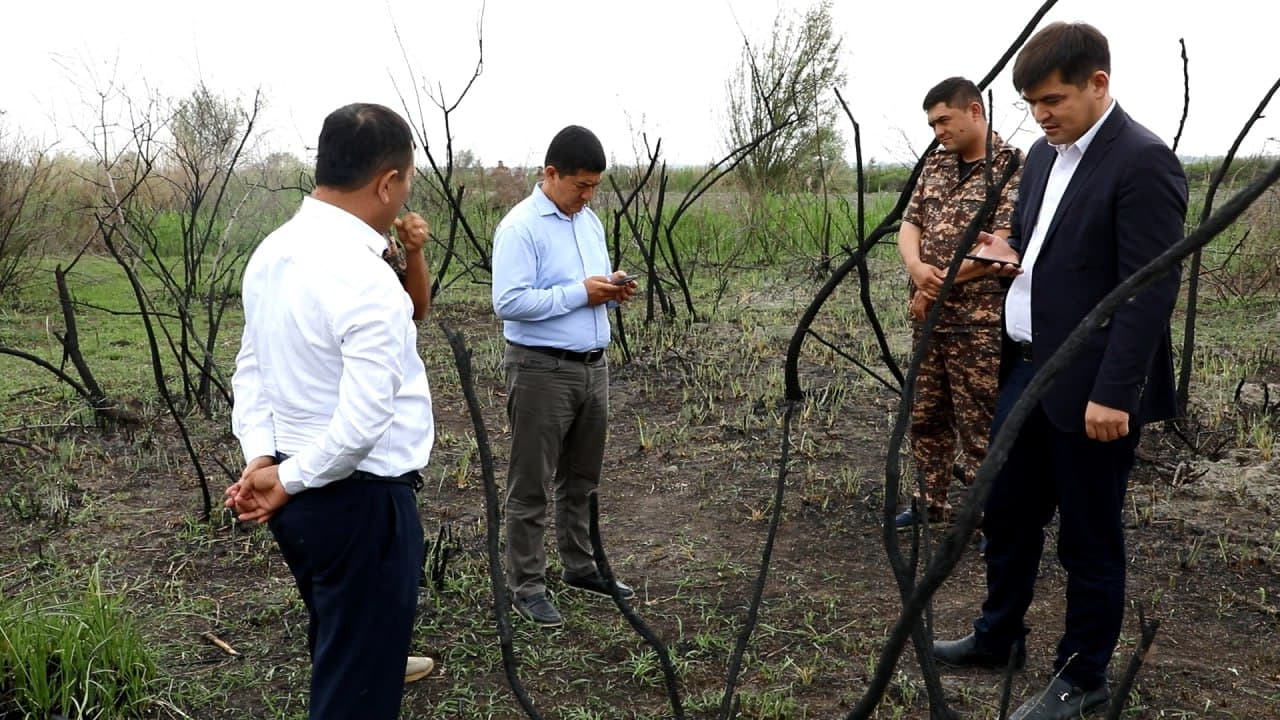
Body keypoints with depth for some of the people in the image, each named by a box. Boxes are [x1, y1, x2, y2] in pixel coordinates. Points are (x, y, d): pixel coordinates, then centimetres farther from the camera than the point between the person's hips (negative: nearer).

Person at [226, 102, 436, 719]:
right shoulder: (365, 279, -25)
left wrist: (261, 459, -1)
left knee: (336, 641, 30)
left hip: (303, 494, 9)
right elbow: (363, 422, -27)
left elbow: (251, 368, 7)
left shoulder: (273, 252, 3)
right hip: (360, 499, -9)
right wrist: (290, 479, -12)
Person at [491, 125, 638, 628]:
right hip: (542, 372, -8)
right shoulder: (520, 227, -14)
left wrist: (613, 289, -2)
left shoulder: (590, 221, 12)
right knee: (531, 486, 3)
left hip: (594, 366, 8)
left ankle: (579, 567, 35)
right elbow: (508, 302, -22)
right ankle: (526, 586, 15)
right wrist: (580, 293, -20)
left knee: (581, 478, 19)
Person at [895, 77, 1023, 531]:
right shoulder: (935, 166, 13)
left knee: (980, 425, 1)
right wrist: (917, 268, -15)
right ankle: (931, 502, 30)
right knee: (925, 417, 15)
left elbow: (1002, 244, -18)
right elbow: (909, 224, 7)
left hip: (981, 322, -7)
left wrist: (939, 285, -15)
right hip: (927, 318, 7)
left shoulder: (1014, 166, -9)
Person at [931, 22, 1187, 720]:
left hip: (1090, 386, -8)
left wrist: (1113, 394, -22)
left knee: (1088, 538, 7)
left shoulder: (1142, 161, -15)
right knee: (1006, 512, 19)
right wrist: (1011, 255, 0)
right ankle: (998, 636, 39)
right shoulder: (1044, 154, 10)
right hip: (1025, 368, 8)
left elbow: (1150, 291, -19)